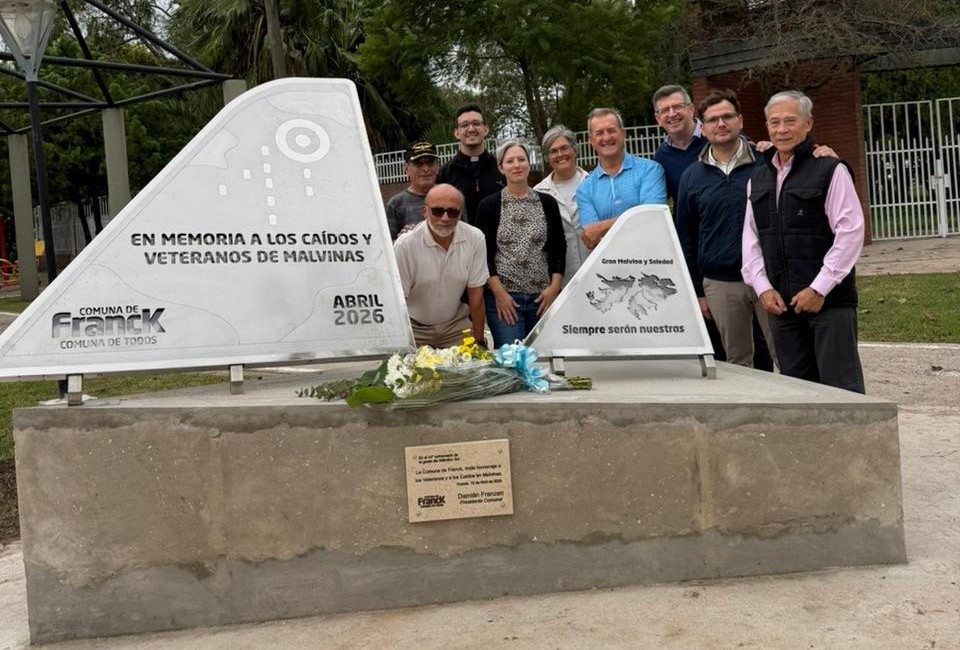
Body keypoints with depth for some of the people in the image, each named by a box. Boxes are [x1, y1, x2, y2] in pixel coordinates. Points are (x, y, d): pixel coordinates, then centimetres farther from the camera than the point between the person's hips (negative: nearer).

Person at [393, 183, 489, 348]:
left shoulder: (475, 239, -9)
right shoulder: (405, 246, -20)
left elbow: (476, 295, -3)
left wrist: (479, 341, -3)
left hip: (457, 326, 3)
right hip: (415, 329, -3)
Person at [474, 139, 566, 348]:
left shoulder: (547, 203, 9)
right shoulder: (489, 205, 2)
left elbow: (559, 249, 9)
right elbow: (484, 254, -1)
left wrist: (554, 287, -2)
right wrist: (499, 292, -10)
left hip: (543, 297, 3)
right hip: (503, 298, -2)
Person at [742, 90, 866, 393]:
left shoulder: (830, 170, -3)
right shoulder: (758, 178, 15)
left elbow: (850, 232, -10)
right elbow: (751, 239, 13)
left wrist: (819, 289, -14)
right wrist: (763, 287, 0)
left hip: (829, 300, -5)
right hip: (781, 303, 5)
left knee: (840, 386, -4)